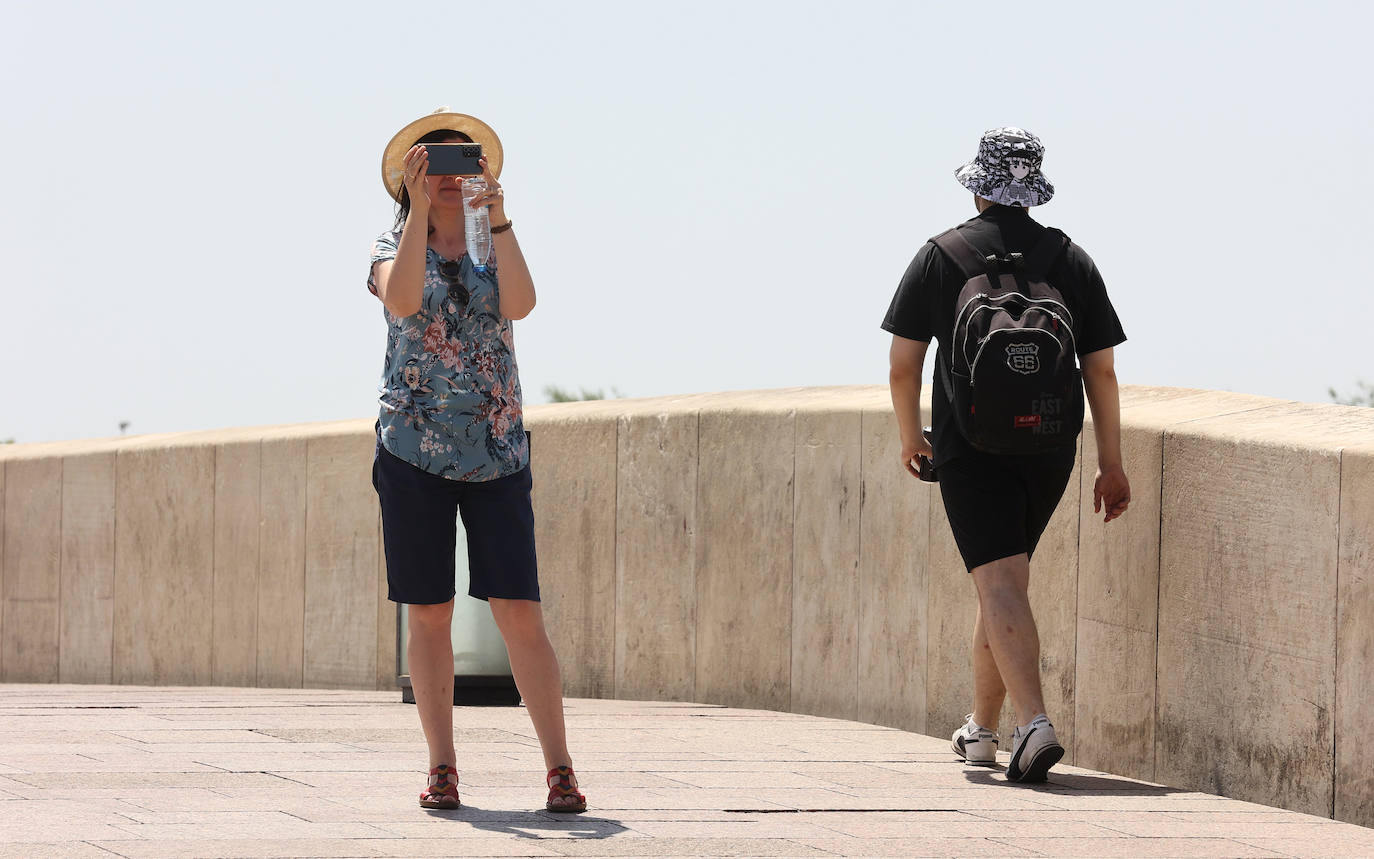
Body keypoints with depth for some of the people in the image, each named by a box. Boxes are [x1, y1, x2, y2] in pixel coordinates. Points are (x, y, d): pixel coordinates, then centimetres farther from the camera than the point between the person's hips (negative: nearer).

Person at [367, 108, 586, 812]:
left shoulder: (495, 246, 10)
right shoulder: (394, 246, 5)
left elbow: (520, 303, -11)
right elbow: (402, 300, -17)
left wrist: (498, 217, -17)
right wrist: (421, 208, -20)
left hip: (497, 451, 0)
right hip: (414, 449, 0)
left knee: (520, 610, -7)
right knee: (429, 614, 1)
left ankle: (560, 770, -8)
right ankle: (441, 768, 8)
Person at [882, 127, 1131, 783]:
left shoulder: (941, 256, 0)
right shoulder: (1070, 260, 5)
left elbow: (902, 366, 0)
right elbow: (1102, 370, 3)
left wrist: (910, 437, 17)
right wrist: (1112, 466, 6)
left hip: (970, 448, -4)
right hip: (1050, 446, 4)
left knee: (1001, 585, -11)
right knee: (1005, 580, 19)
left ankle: (1034, 723, -30)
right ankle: (981, 728, 29)